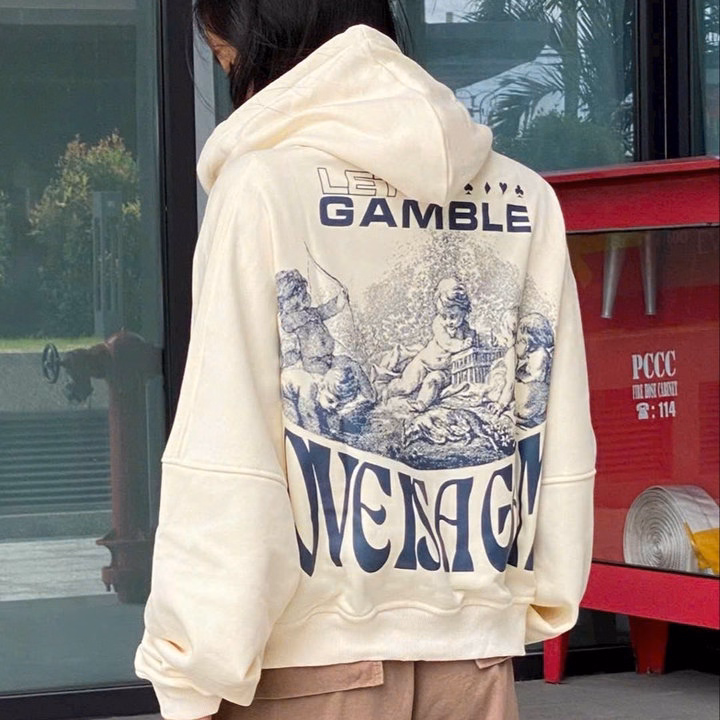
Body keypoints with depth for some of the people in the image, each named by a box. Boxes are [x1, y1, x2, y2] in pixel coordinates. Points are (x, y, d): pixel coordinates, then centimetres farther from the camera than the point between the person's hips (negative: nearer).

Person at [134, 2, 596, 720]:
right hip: (475, 647, 5)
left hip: (310, 658, -4)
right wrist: (542, 599, 15)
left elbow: (227, 452, -13)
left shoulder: (265, 184, -8)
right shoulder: (525, 200, 5)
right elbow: (563, 441, 5)